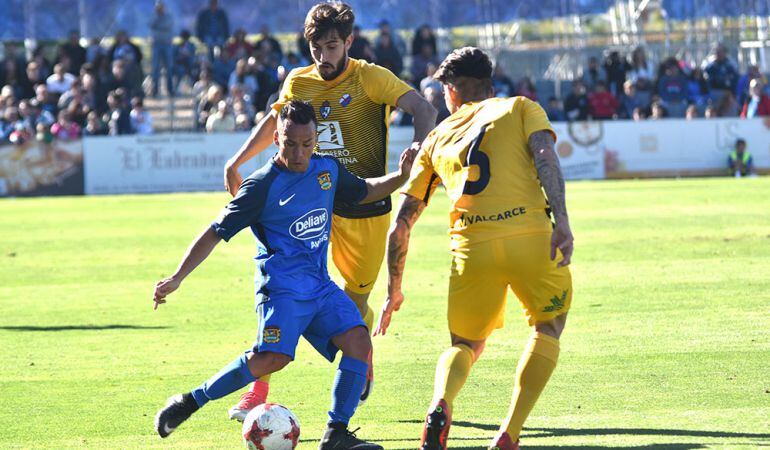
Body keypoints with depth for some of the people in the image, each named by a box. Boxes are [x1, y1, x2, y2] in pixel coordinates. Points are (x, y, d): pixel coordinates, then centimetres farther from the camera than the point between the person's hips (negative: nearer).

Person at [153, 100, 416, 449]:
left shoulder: (328, 169, 9)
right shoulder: (262, 185, -9)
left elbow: (365, 192, 30)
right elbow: (215, 233, -6)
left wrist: (401, 177, 12)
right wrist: (177, 278, -11)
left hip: (320, 286, 6)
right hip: (282, 287, -6)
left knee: (358, 342, -14)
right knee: (273, 357, -26)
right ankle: (190, 402, -12)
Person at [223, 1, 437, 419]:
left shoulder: (370, 78, -11)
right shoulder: (298, 82, 3)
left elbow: (423, 110, -22)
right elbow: (273, 122, 24)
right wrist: (236, 162, 21)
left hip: (366, 208, -2)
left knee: (356, 300, 7)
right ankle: (258, 388, -11)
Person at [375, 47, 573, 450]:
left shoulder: (438, 137, 24)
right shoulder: (521, 108, 18)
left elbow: (401, 224, 23)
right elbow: (545, 158, -4)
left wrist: (394, 291, 32)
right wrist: (561, 220, -13)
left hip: (472, 248, 2)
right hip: (532, 237, -2)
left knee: (465, 344, 23)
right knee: (548, 327, 24)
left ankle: (440, 405, -11)